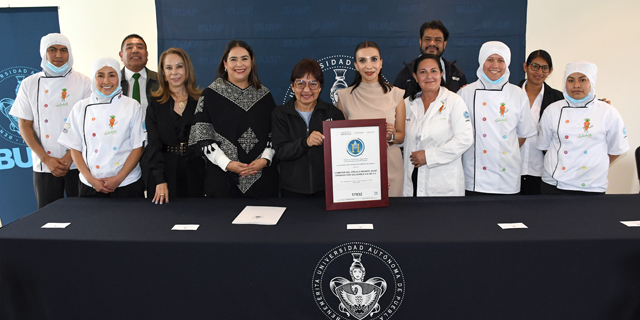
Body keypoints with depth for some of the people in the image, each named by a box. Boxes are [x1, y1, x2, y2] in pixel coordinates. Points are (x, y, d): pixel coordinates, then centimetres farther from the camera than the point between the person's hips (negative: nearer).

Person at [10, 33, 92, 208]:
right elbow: (25, 126, 5)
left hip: (78, 163, -1)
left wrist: (70, 156, -10)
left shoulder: (83, 82, 1)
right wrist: (46, 159, -6)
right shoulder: (29, 84, 6)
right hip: (44, 166, 2)